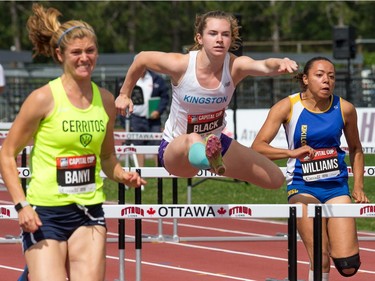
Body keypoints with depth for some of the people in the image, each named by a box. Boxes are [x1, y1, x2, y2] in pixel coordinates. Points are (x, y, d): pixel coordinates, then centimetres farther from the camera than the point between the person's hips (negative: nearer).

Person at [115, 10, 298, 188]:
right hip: (175, 149, -5)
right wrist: (124, 94, 8)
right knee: (193, 141, -44)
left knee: (276, 180, 3)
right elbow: (142, 59, -4)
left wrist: (279, 64, -66)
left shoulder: (235, 66, -20)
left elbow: (264, 66, -43)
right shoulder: (181, 65, -22)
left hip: (215, 142, 5)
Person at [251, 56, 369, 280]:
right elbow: (257, 147, -16)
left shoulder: (344, 109, -2)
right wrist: (292, 152, -32)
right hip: (303, 187, -2)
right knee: (320, 261, -12)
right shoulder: (288, 107, -9)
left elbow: (355, 149, 14)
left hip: (336, 186, 2)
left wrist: (358, 187, 5)